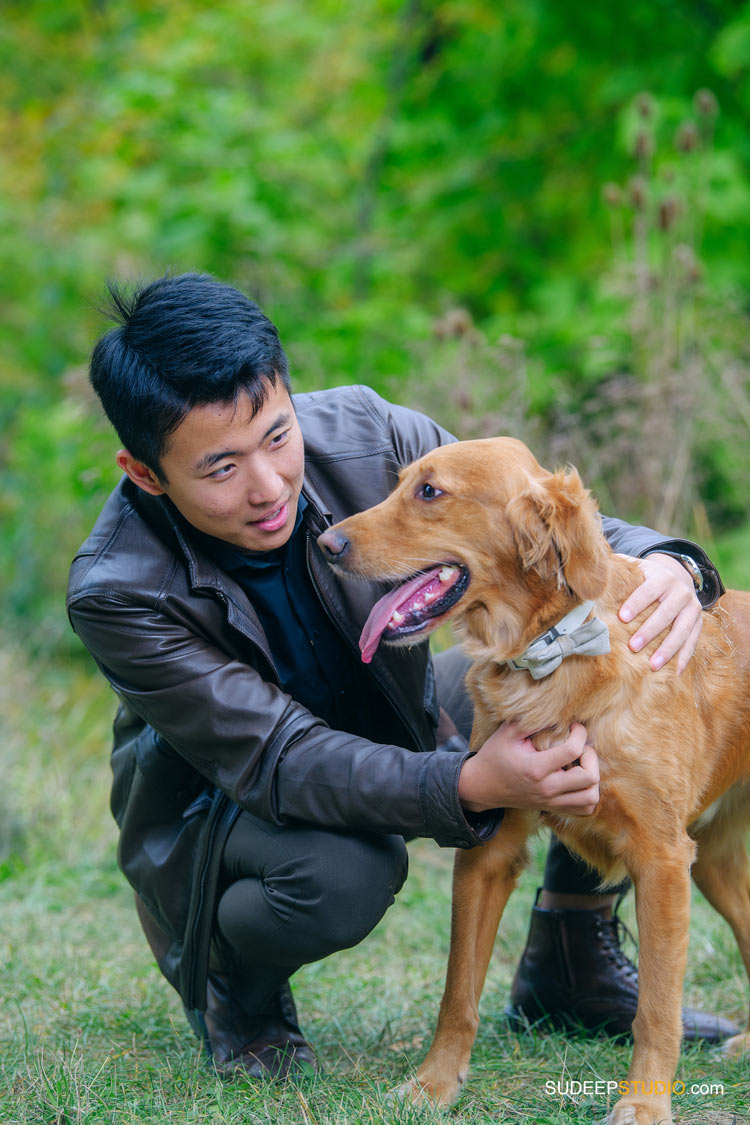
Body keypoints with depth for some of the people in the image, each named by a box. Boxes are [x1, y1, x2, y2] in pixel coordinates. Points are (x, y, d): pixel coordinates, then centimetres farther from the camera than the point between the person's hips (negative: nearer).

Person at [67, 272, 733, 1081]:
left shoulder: (365, 435, -23)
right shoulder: (115, 591, -32)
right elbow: (281, 760, -35)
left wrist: (661, 563, -39)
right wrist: (471, 786, -51)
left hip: (398, 728, 5)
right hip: (219, 796, -5)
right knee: (342, 873, -39)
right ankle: (231, 982, 0)